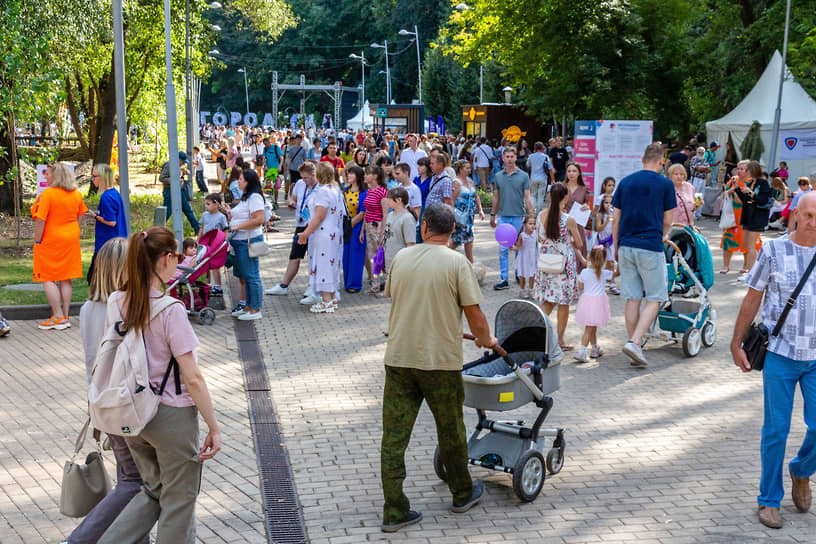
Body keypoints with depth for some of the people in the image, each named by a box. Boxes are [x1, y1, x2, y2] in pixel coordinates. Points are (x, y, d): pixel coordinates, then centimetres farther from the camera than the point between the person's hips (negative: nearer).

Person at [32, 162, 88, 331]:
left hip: (50, 241, -7)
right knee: (66, 279, 11)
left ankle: (58, 317, -4)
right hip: (70, 240, 7)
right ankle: (65, 316, 13)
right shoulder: (76, 194, 6)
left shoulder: (47, 194, -16)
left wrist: (37, 241, -9)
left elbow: (40, 220, -18)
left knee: (48, 279, 0)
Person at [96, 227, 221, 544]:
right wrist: (214, 428, -11)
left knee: (153, 491, 24)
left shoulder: (116, 302, -3)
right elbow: (192, 379, -19)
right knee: (178, 501, 12)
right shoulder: (171, 310, -21)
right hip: (172, 416, -6)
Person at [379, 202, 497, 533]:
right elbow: (476, 318, -8)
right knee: (450, 431, 16)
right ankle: (462, 494, 34)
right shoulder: (456, 263, -7)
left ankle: (394, 511, 7)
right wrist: (486, 340, 14)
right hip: (440, 361, -3)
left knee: (394, 436, 5)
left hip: (398, 359, 3)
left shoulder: (401, 258, 5)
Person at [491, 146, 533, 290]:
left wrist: (530, 216, -4)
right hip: (503, 216, 2)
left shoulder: (523, 176, -1)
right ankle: (504, 279, 2)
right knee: (503, 249, 0)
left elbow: (527, 197, 0)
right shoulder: (498, 176, 7)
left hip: (518, 216, -2)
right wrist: (493, 215, 14)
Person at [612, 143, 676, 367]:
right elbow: (667, 220, 4)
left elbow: (615, 219, 8)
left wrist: (617, 248, 17)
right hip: (651, 247, -4)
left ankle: (634, 346, 13)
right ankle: (634, 342, -10)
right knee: (654, 299, 4)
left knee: (632, 299, 10)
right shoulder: (665, 184, -2)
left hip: (626, 246, 4)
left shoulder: (626, 182, 8)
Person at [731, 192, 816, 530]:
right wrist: (737, 343, 3)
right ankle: (769, 500, 18)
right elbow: (752, 299, 3)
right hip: (780, 353, -2)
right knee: (776, 430, 3)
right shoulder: (773, 251, -3)